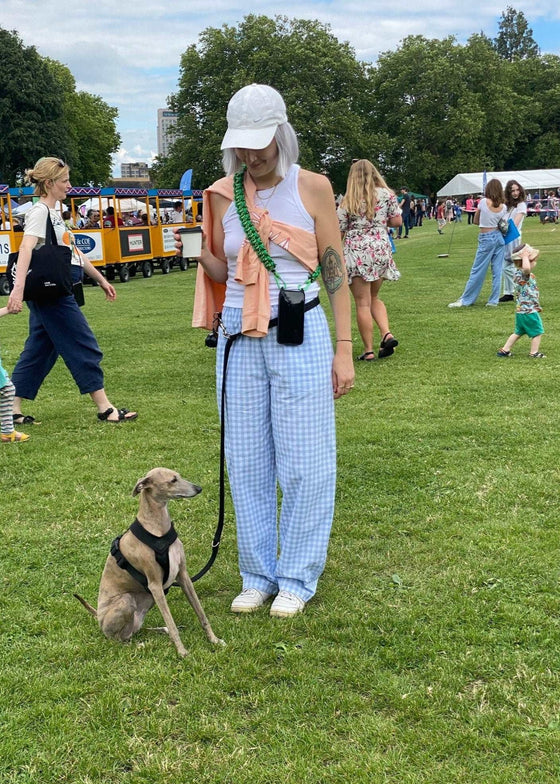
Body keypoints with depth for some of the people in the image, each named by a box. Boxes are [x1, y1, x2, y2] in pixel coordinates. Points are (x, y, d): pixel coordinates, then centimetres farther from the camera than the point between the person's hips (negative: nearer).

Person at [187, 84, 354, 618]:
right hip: (239, 337, 3)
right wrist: (198, 253, -8)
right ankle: (258, 574, 23)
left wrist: (344, 348, -4)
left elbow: (335, 271, -1)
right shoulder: (222, 195, 5)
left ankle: (298, 578, 16)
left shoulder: (312, 187, -3)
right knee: (246, 462, 8)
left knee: (303, 460, 2)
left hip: (299, 335, -3)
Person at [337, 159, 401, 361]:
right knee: (374, 297, 21)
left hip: (356, 252, -3)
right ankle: (387, 334, 0)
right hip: (380, 249, 3)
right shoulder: (387, 195, 1)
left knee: (362, 303, 2)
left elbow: (339, 231, -3)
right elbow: (397, 221, 3)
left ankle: (368, 350, 4)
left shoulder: (348, 201, -3)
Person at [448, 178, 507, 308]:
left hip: (486, 238, -4)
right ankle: (493, 301, 8)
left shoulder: (483, 202, -8)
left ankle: (465, 300, 6)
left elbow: (476, 221, 1)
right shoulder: (503, 207, -1)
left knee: (477, 270, 0)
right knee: (497, 270, 6)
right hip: (499, 237, 4)